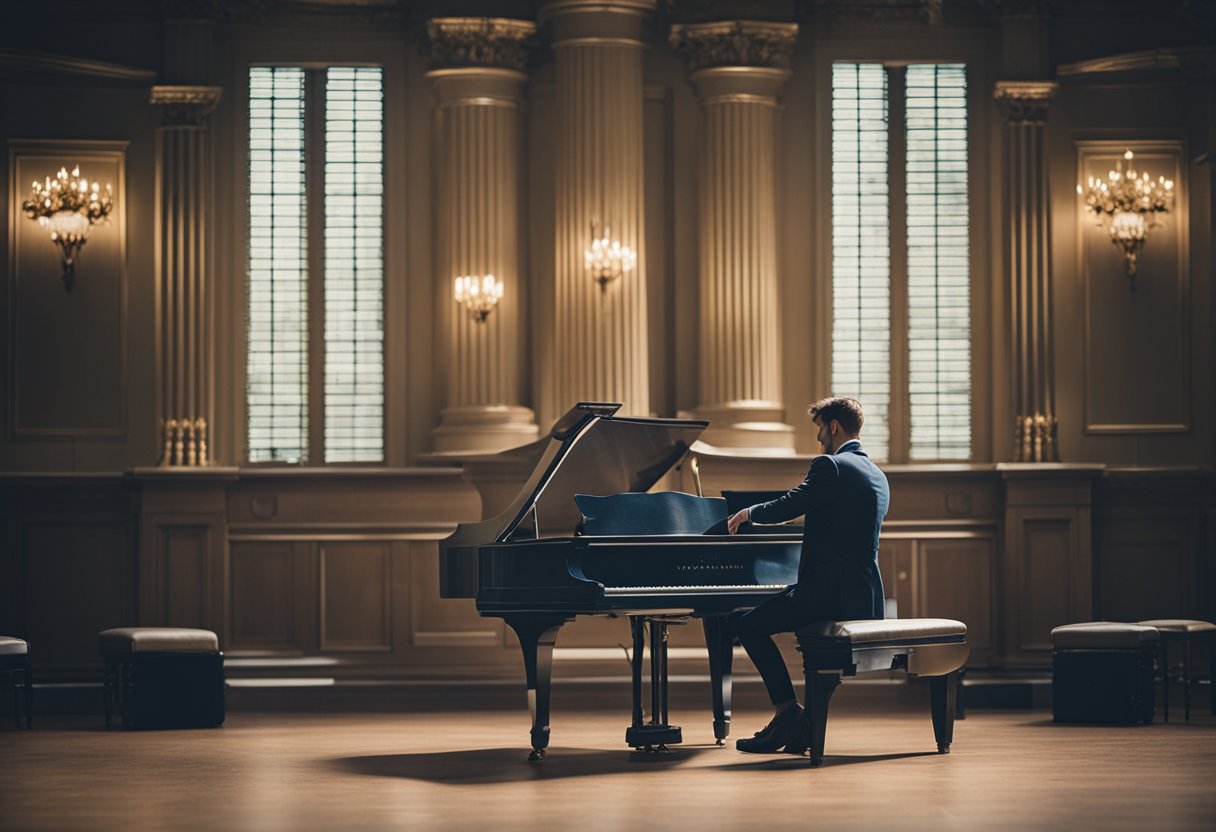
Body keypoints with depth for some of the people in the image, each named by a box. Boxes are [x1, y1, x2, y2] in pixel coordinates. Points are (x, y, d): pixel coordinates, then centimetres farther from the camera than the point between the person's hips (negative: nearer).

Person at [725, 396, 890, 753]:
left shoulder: (830, 466, -11)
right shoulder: (877, 476, 18)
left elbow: (787, 506, -16)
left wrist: (749, 513, 4)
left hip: (831, 592, -9)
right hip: (866, 598, 9)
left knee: (748, 624, 1)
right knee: (811, 627, 32)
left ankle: (788, 711, -4)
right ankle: (808, 722, 23)